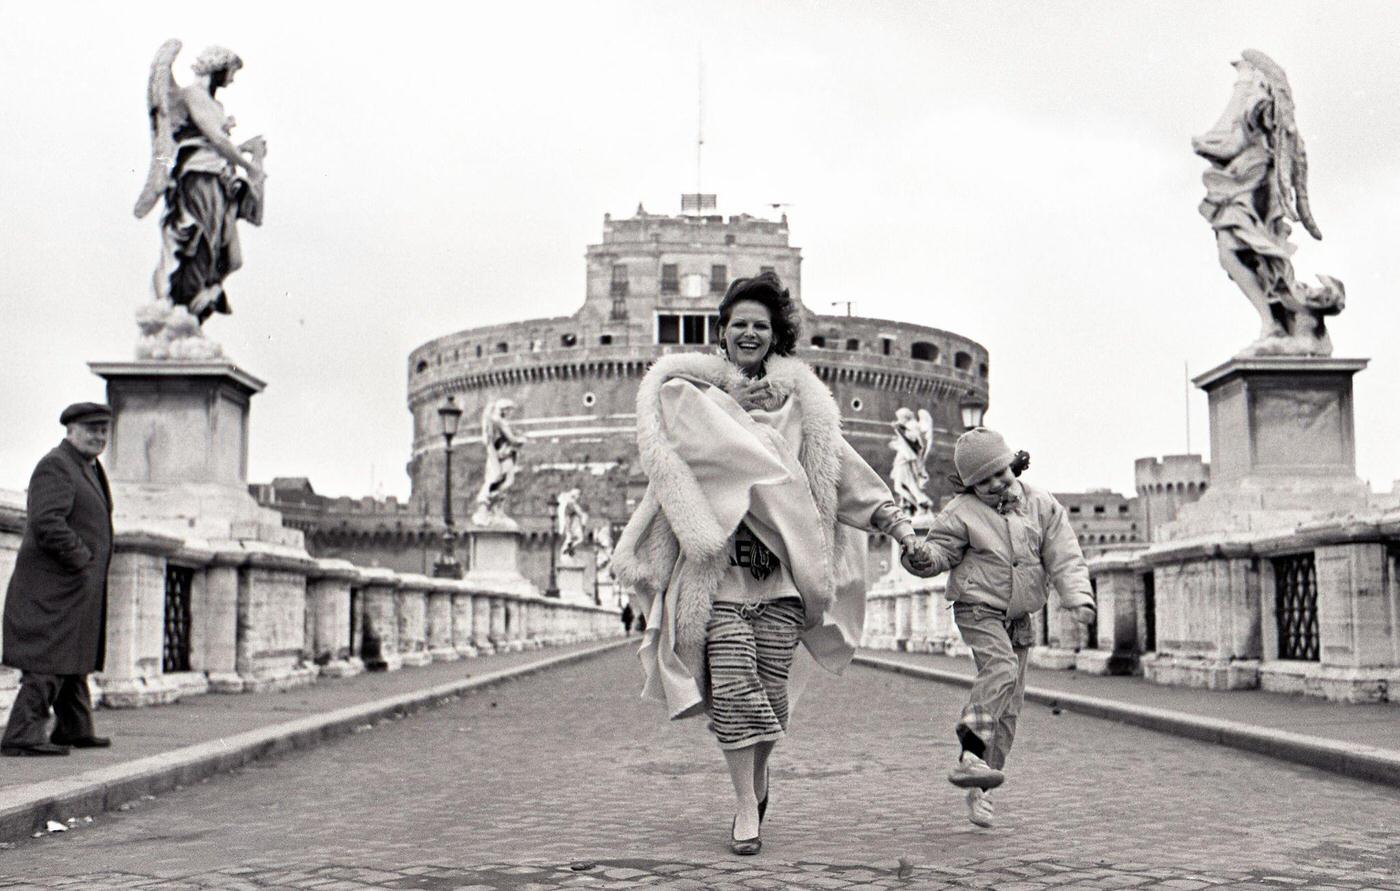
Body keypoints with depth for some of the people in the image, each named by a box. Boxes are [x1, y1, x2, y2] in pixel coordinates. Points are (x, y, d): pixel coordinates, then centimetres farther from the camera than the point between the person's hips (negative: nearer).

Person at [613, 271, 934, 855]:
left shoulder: (798, 400, 14)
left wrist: (897, 524, 11)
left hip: (780, 567, 2)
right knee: (733, 686, -8)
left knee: (770, 688, 4)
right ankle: (747, 808, 3)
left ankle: (759, 776, 32)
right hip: (717, 565, -1)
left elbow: (844, 468, 15)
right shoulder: (692, 391, 9)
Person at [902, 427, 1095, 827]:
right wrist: (921, 558, -26)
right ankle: (970, 756, -40)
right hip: (978, 610, -4)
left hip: (1019, 619, 4)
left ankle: (979, 790, 12)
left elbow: (1064, 558, -1)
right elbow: (942, 549, -1)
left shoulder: (1042, 506, 2)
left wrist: (1078, 598, -16)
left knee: (1008, 707, 3)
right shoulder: (962, 513, -5)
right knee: (1000, 668, -32)